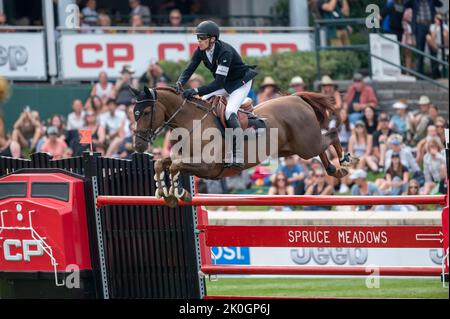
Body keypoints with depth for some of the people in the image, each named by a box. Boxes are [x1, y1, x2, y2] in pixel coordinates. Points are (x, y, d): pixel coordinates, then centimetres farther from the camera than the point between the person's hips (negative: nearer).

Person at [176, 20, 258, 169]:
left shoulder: (225, 52, -34)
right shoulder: (201, 51, -11)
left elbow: (219, 82, -38)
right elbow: (189, 69, -11)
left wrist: (196, 91, -46)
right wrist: (180, 82, -34)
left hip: (241, 83, -9)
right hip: (224, 83, 9)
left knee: (229, 112, -27)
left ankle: (237, 157, -30)